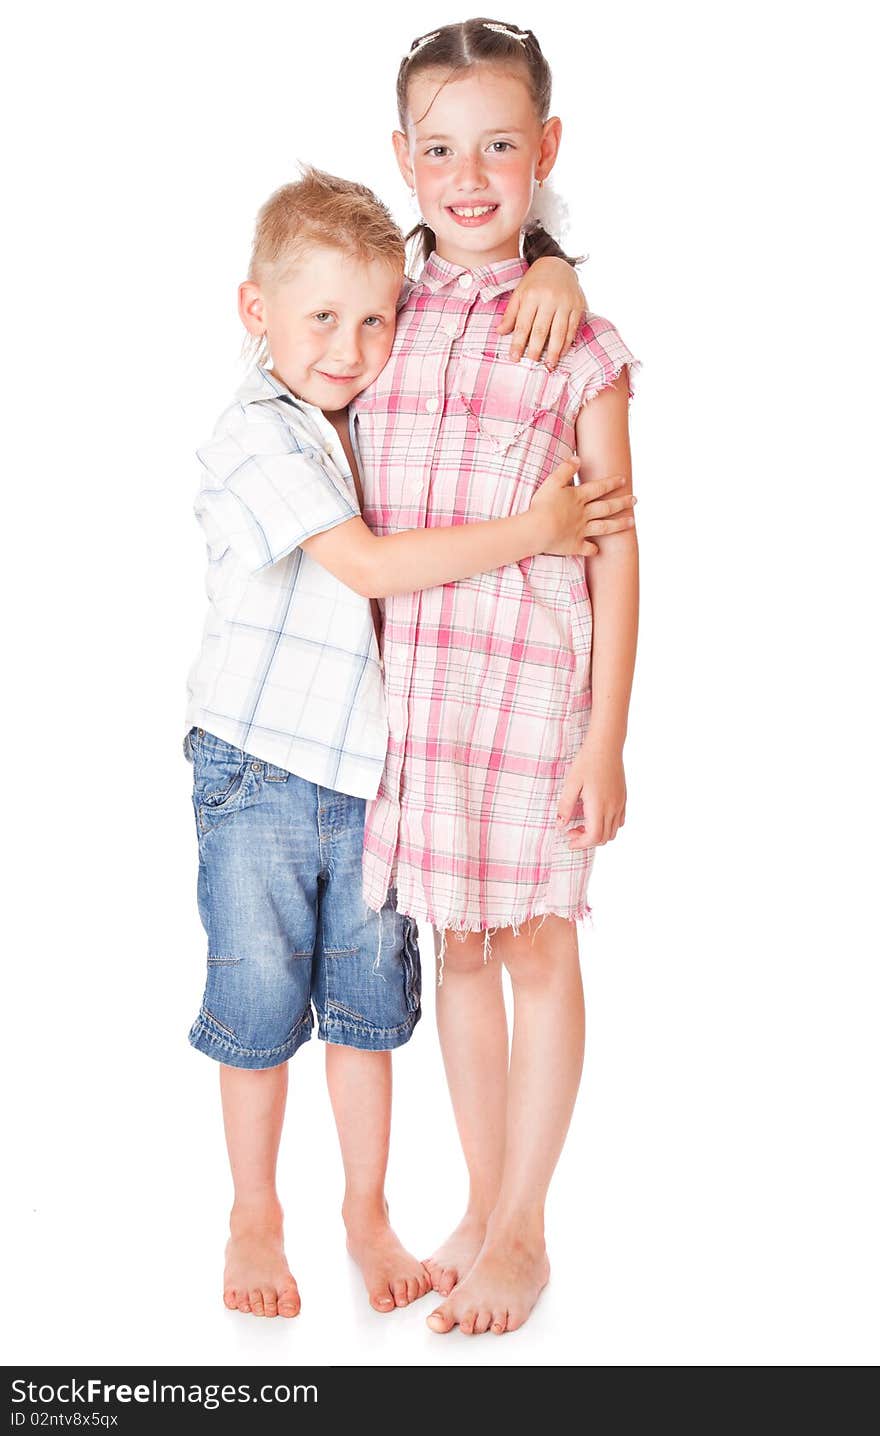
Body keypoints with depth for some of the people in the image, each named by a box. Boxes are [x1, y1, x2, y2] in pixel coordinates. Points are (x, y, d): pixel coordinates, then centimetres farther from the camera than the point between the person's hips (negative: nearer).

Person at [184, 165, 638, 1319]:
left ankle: (367, 1212, 28)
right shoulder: (256, 437, -15)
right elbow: (369, 565, -24)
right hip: (258, 769, -5)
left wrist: (547, 277, -1)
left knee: (369, 995, 12)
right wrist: (531, 530, -23)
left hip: (371, 764, 5)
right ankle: (255, 1216, 26)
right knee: (261, 998, 7)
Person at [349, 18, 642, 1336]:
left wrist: (605, 739, -8)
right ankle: (483, 1208, 30)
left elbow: (614, 552, -6)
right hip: (412, 676, 4)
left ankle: (522, 1233, 21)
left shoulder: (578, 347, -6)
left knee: (536, 944, 6)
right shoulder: (387, 318, 6)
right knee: (457, 942, 14)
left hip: (530, 678, -4)